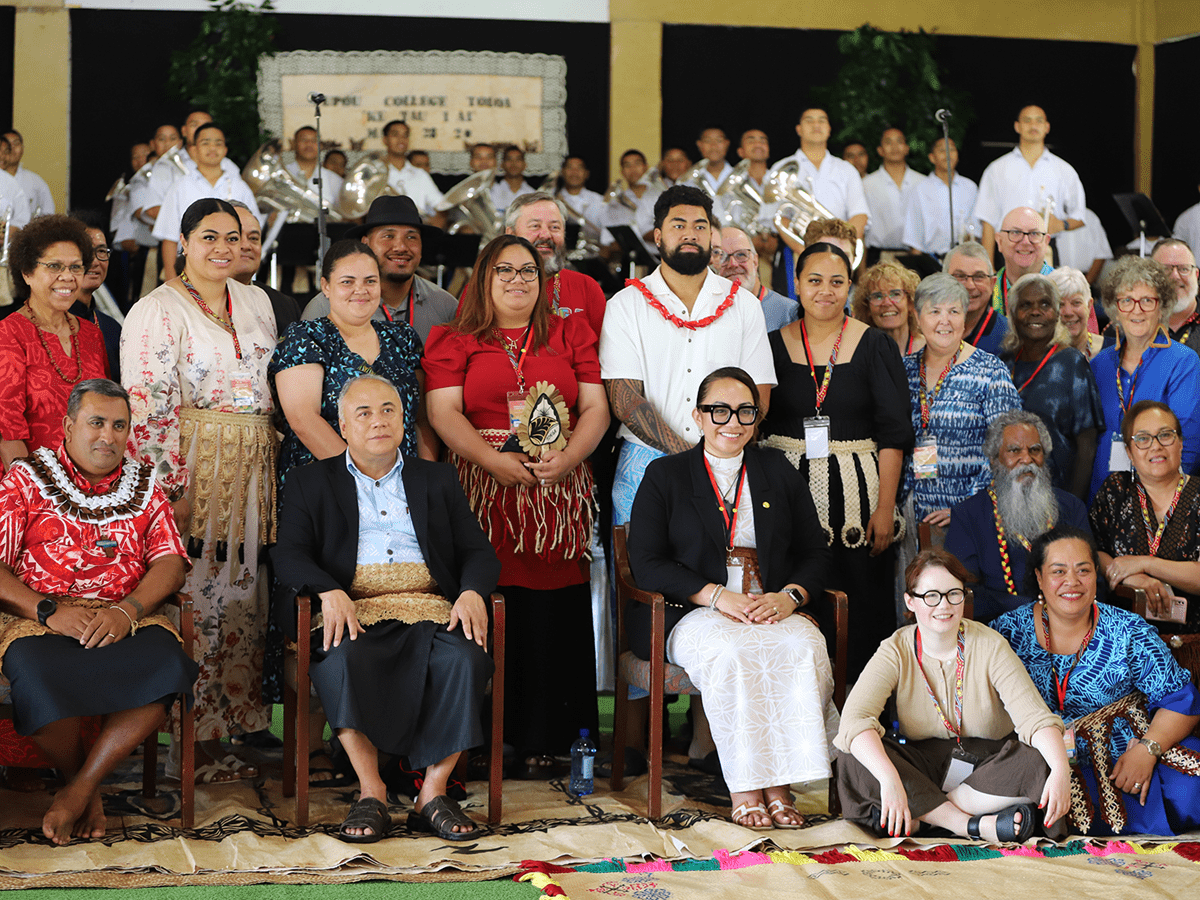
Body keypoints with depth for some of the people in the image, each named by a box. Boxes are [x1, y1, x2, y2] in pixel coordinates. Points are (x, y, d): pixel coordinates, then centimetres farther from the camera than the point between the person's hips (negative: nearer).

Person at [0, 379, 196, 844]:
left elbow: (170, 562, 7)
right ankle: (86, 791, -9)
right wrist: (49, 611, -15)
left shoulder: (144, 487, 18)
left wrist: (127, 610, -14)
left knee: (166, 665, -31)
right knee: (38, 672, -37)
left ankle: (82, 786, -17)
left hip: (126, 618, 2)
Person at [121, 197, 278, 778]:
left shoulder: (256, 303, 15)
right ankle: (193, 746, 0)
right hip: (192, 471, -6)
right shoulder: (156, 311, -5)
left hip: (253, 474, 6)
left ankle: (236, 718, 14)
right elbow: (147, 408, -11)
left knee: (241, 596, 6)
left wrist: (274, 474, 14)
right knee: (197, 602, -6)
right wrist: (173, 487, -17)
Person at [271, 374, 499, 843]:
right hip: (353, 611, -1)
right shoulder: (311, 481, 18)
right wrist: (330, 592, -16)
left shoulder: (437, 479, 23)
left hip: (429, 610, 2)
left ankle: (433, 792, -22)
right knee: (341, 660, -36)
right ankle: (370, 791, -25)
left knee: (464, 658, -31)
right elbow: (288, 555, 5)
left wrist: (472, 593, -8)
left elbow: (479, 552, 15)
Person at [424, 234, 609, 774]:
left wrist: (567, 457, -8)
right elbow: (444, 412, 0)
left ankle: (544, 740, 2)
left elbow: (595, 409, 10)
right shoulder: (454, 340, 11)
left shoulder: (571, 334, 17)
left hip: (559, 489, 2)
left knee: (554, 607, -4)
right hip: (483, 487, -1)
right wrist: (494, 460, -14)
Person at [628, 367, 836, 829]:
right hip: (691, 615, -3)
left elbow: (815, 554, 15)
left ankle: (779, 784, -28)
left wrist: (788, 596, -8)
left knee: (805, 647, -32)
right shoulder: (665, 475, 9)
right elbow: (647, 564, -1)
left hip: (775, 611, 3)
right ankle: (744, 788, -29)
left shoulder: (779, 472, 18)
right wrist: (718, 596, -14)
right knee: (733, 651, -37)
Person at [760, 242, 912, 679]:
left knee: (860, 614, -2)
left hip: (856, 493, -1)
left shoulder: (876, 347, 3)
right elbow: (756, 427, 9)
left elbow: (893, 434, -1)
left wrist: (885, 508, -8)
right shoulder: (774, 345, 7)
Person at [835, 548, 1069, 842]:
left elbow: (1035, 717, -15)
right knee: (853, 756, -27)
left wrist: (1061, 770, -36)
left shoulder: (989, 646, -6)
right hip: (922, 768, 0)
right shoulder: (896, 652, -6)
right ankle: (974, 826, -30)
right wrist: (889, 778, -41)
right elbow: (855, 718, -22)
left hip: (988, 762, 0)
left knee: (1040, 764, -30)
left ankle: (927, 814, -25)